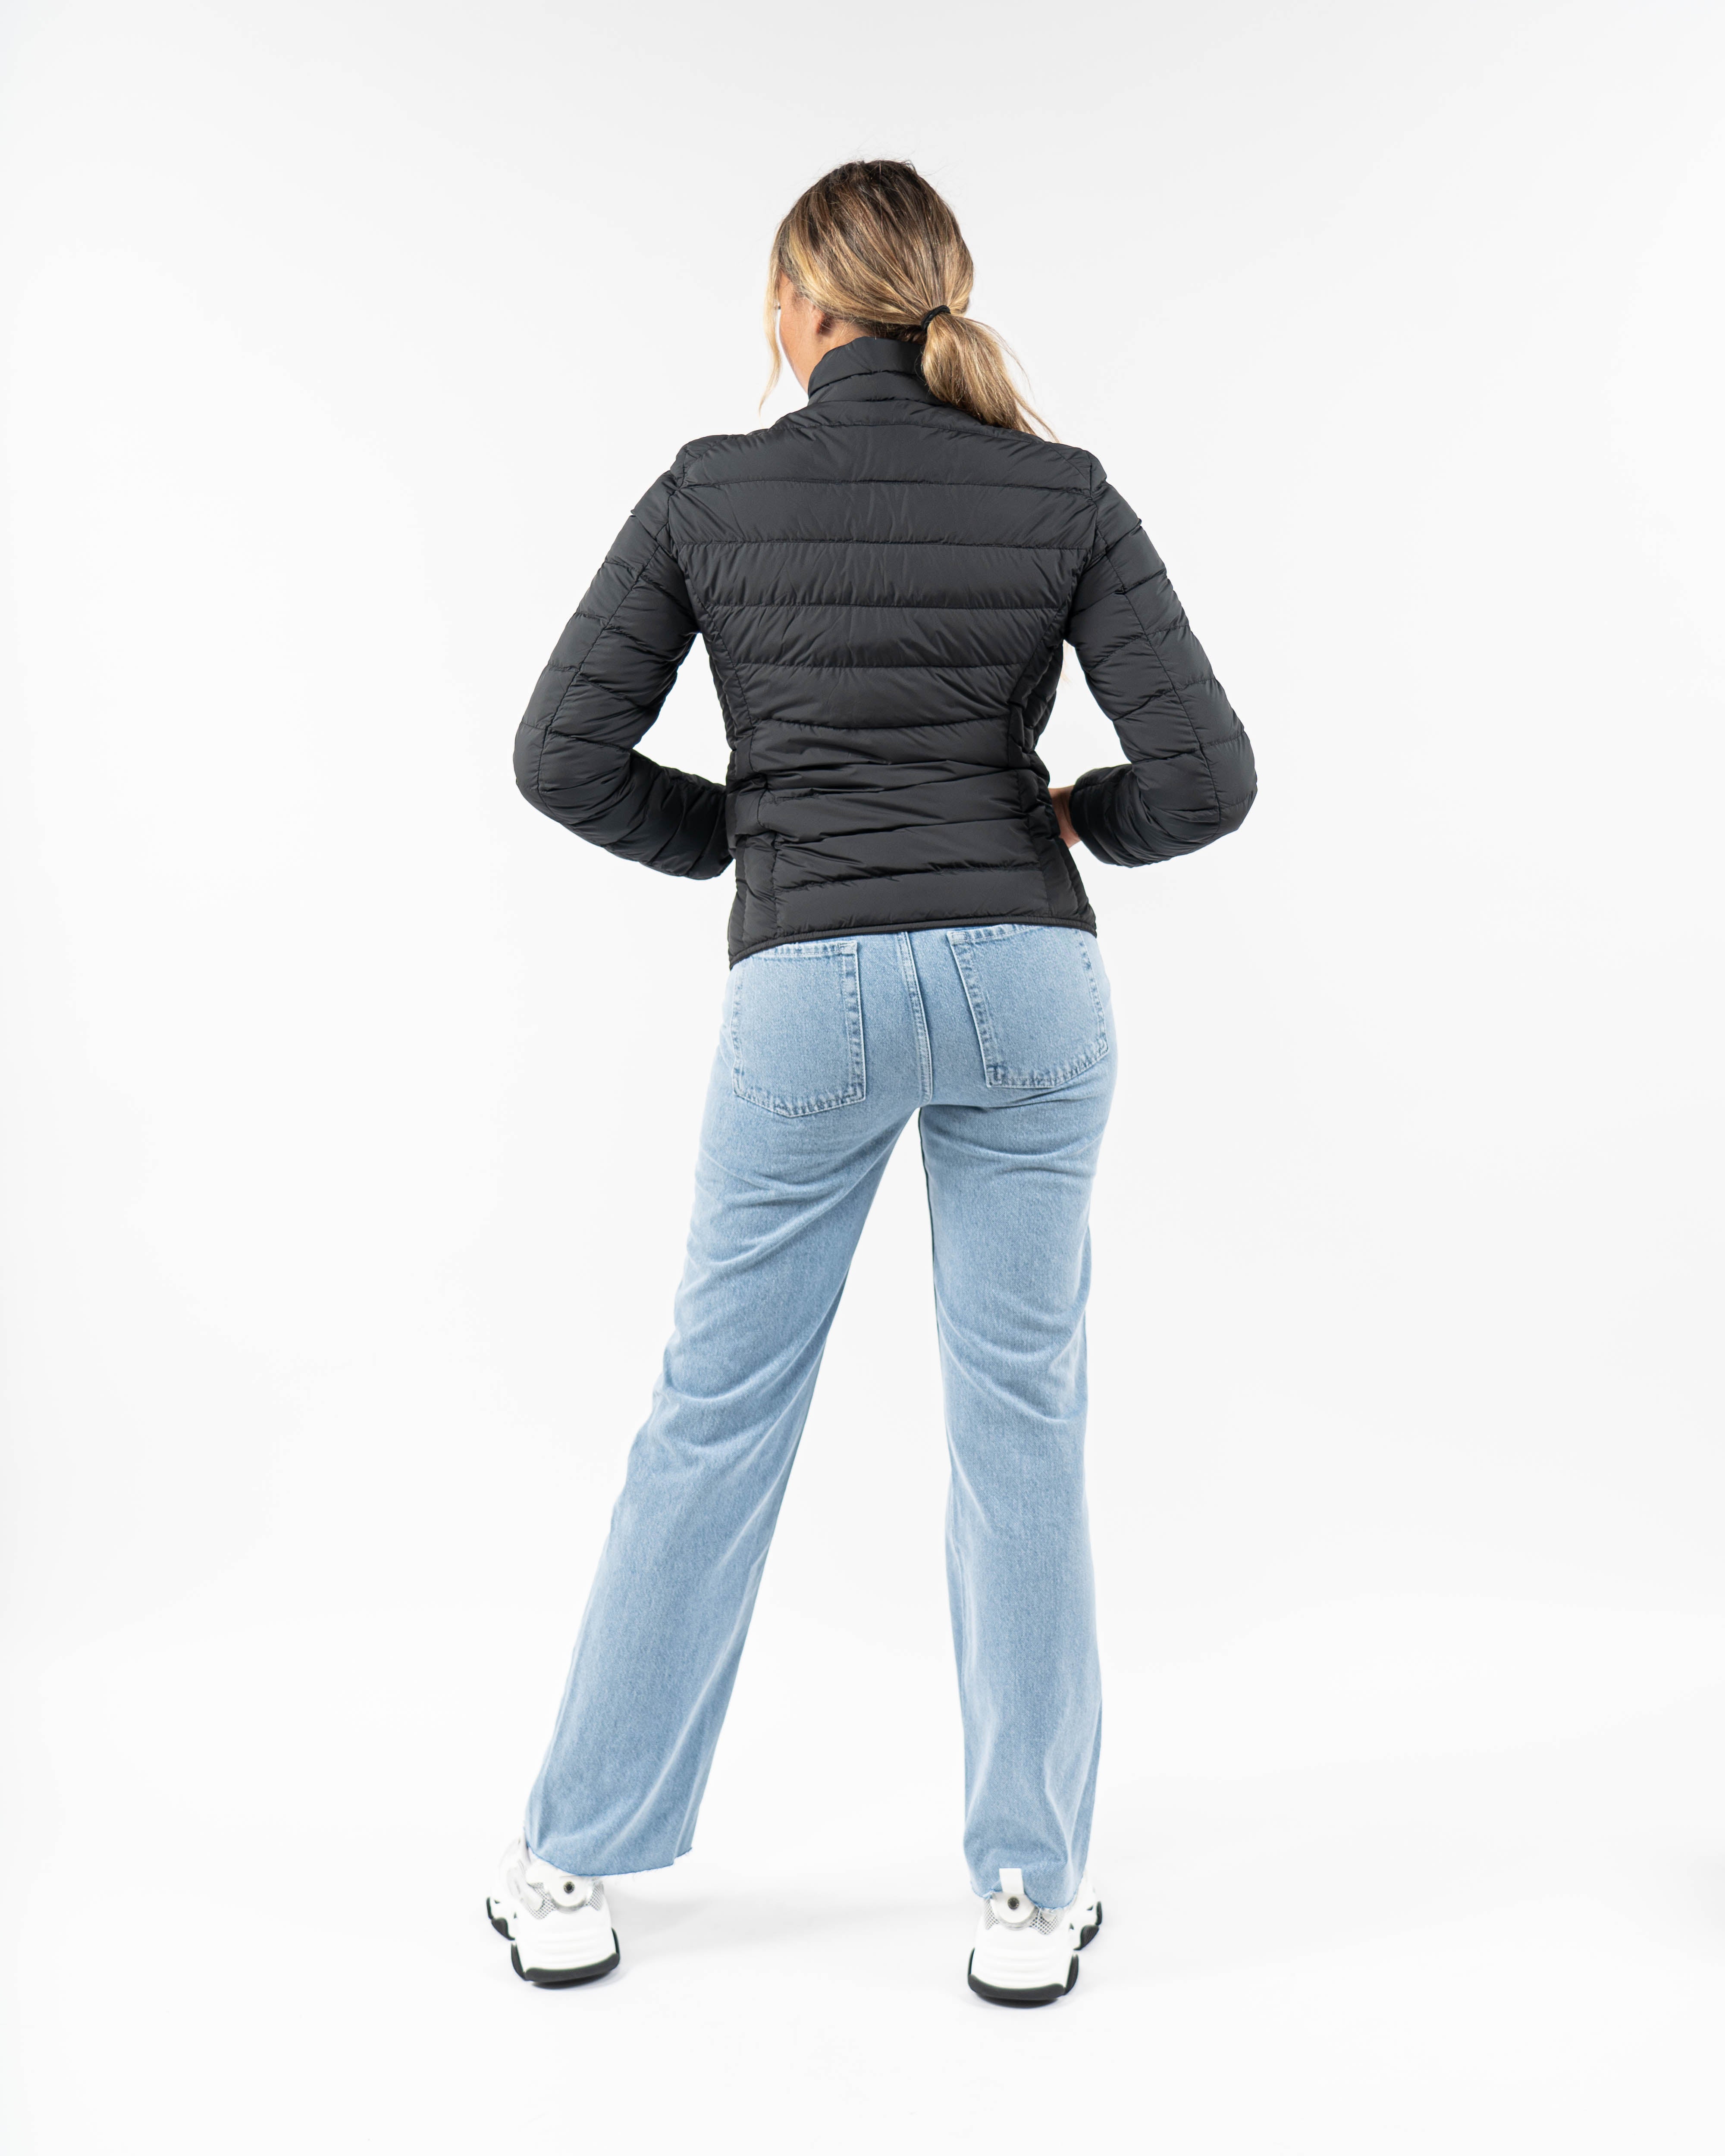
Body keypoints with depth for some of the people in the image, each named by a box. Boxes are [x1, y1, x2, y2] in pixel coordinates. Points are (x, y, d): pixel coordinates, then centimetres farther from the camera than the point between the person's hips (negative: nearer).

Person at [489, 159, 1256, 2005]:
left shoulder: (712, 492, 1)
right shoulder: (1065, 495, 2)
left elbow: (566, 756, -2)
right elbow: (1205, 775, -6)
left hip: (810, 992, 0)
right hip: (1027, 982, 1)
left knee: (715, 1420, 11)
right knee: (1020, 1423, 10)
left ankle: (571, 1866, 23)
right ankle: (1032, 1891, 20)